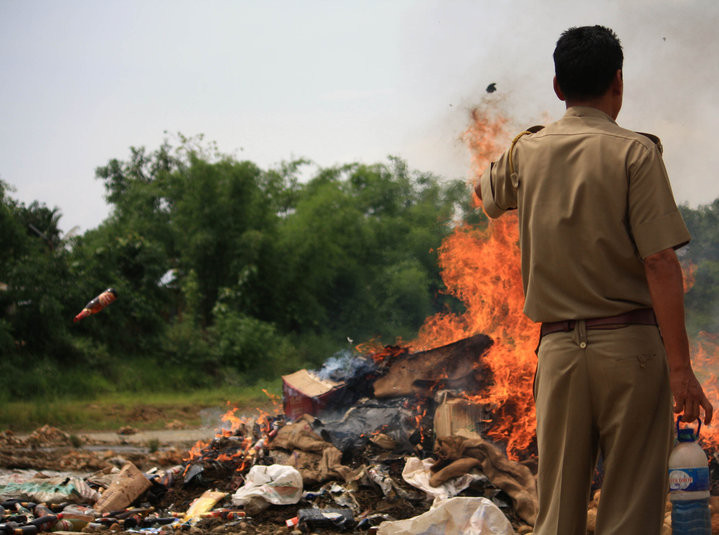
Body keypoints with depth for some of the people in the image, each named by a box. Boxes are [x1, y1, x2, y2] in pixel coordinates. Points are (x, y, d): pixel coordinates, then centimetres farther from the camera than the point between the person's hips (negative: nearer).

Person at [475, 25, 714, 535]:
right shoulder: (633, 152, -6)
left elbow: (487, 193, 32)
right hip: (630, 344, -4)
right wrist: (680, 366, -12)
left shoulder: (527, 151, 8)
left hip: (558, 347, 4)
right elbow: (660, 263, -13)